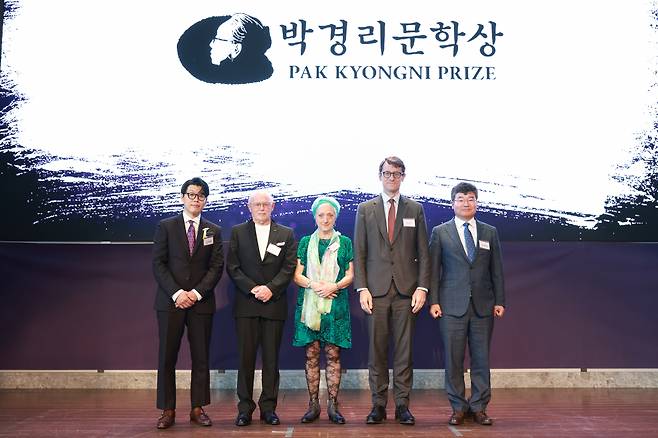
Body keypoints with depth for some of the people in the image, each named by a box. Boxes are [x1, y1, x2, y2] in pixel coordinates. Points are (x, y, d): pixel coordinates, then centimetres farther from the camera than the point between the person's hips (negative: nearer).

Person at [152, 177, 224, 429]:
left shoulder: (213, 231, 10)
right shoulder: (166, 226, 5)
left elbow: (217, 266, 3)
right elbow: (158, 264, -1)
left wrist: (197, 293, -10)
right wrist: (177, 293, -12)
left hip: (201, 302, 2)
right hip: (170, 301, -1)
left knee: (201, 358, 5)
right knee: (167, 358, 1)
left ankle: (198, 409, 14)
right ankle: (168, 411, 9)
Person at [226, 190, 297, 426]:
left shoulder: (286, 234, 9)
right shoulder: (238, 232, 8)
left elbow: (289, 267, 2)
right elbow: (232, 267, 1)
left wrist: (271, 288, -12)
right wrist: (252, 288, -11)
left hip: (274, 303, 1)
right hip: (246, 304, 0)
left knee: (271, 358, 4)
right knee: (246, 356, 1)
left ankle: (269, 407, 12)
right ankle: (245, 408, 9)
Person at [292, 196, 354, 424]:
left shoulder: (345, 242, 9)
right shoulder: (305, 242, 11)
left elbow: (350, 275, 5)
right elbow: (297, 275, 5)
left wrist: (334, 286, -13)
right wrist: (314, 285, -13)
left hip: (335, 303, -1)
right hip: (309, 303, 1)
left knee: (333, 354, -1)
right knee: (311, 355, 1)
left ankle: (333, 405, 4)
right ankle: (313, 404, 7)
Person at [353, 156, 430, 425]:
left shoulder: (415, 209, 9)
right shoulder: (365, 210, 8)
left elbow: (423, 253, 7)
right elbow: (359, 253, 5)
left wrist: (422, 287, -2)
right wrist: (362, 288, -4)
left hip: (406, 290, 0)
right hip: (376, 290, 0)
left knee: (404, 349, 3)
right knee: (376, 349, 2)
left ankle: (402, 405, 11)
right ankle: (378, 405, 11)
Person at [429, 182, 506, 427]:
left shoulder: (490, 232, 11)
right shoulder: (440, 232, 5)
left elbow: (497, 269, 10)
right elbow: (433, 269, 3)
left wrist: (500, 301, 5)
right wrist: (433, 301, -4)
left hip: (483, 305, 2)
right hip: (452, 305, -2)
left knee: (481, 358, 4)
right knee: (453, 359, 1)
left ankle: (479, 407, 14)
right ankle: (458, 407, 12)